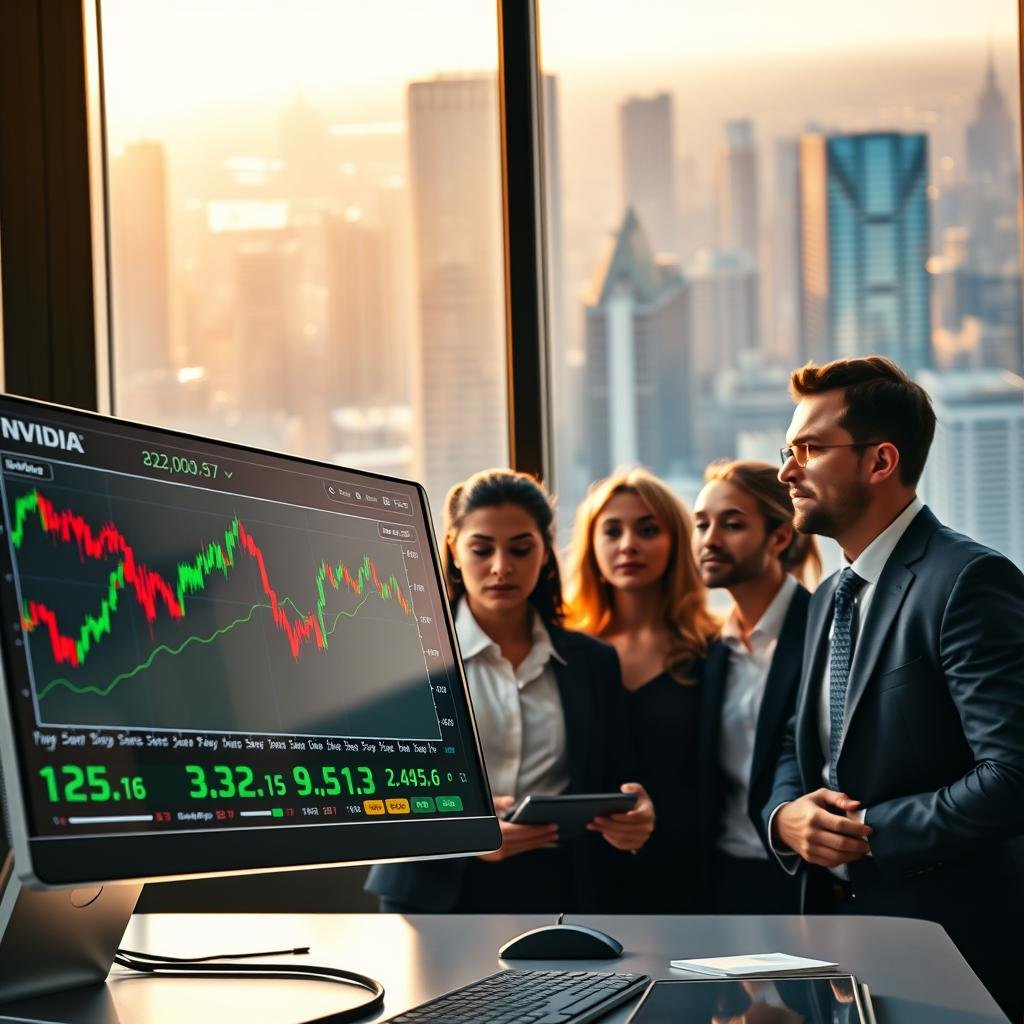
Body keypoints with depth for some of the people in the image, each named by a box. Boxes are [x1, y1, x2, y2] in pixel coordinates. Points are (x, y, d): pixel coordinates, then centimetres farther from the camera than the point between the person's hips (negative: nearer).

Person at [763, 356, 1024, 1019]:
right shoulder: (830, 599, 13)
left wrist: (868, 834, -17)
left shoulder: (969, 580, -15)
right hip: (840, 932, 8)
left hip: (955, 948, -8)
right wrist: (785, 816, -2)